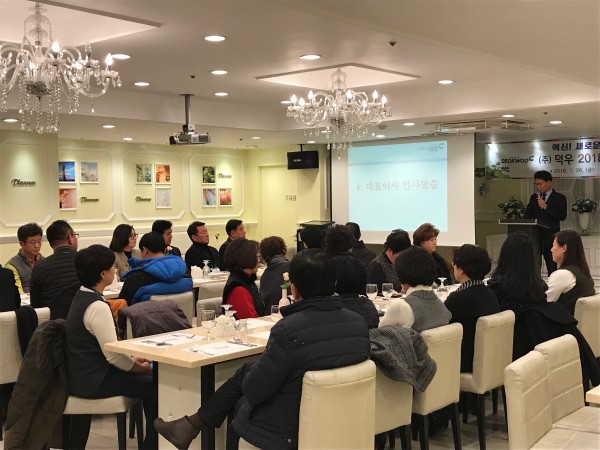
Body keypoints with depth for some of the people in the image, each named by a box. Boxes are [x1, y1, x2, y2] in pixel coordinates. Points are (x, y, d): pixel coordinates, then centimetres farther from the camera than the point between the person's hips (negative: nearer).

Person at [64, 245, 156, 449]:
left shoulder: (81, 297, 8)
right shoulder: (97, 306, -23)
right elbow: (113, 355, -24)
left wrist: (133, 358, 10)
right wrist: (141, 367, -7)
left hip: (82, 373, 10)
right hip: (94, 381, -10)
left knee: (144, 377, 16)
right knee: (154, 385, -5)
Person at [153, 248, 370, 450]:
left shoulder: (288, 330, -31)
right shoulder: (359, 324, -10)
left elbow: (253, 391, -21)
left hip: (289, 432, -6)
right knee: (245, 372, 21)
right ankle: (192, 425, 34)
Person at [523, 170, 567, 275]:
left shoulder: (559, 198, 1)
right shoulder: (534, 197, 15)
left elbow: (562, 216, -11)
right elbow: (527, 216, 12)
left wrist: (546, 207, -17)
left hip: (551, 238, -3)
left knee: (552, 267, 1)